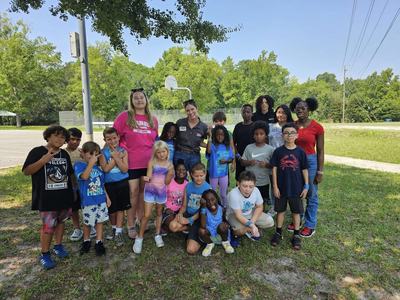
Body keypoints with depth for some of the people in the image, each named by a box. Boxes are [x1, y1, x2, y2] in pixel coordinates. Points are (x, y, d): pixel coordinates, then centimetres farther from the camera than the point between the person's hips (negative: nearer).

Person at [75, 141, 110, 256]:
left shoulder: (98, 167, 3)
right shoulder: (79, 165, -9)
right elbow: (84, 176, -29)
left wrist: (107, 197, 12)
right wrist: (91, 163, -27)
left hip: (101, 200, 4)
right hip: (88, 201, -4)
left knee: (100, 221, 11)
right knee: (87, 222, 12)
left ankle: (99, 242, 24)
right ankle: (86, 241, 34)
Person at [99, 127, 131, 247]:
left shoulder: (123, 151, -5)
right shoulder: (103, 152, -6)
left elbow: (125, 169, -12)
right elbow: (105, 168, -17)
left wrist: (116, 157, -20)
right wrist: (116, 157, -17)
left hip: (122, 183, 0)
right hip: (109, 184, 1)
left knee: (120, 208, 8)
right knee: (111, 209, 13)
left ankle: (118, 232, 20)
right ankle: (113, 228, 38)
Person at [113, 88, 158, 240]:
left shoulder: (153, 119, 7)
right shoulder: (124, 116, -5)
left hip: (148, 162, 4)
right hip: (131, 162, -4)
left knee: (144, 191, 14)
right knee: (133, 193, 2)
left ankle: (141, 220, 32)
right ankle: (131, 225, 17)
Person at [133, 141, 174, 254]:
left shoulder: (169, 164, -3)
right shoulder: (152, 162, -7)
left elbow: (167, 182, -3)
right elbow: (149, 177, -12)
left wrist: (170, 173, -19)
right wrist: (146, 179, -34)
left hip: (161, 191, 2)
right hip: (150, 190, -2)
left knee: (159, 213, 16)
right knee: (147, 215, -4)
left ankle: (158, 235, 31)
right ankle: (139, 238, 10)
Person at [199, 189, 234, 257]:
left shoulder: (221, 209, -12)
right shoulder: (205, 210, -17)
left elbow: (226, 221, 5)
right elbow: (203, 226, -30)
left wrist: (227, 224, -19)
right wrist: (203, 207, -33)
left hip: (220, 234, 0)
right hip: (209, 235, 0)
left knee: (222, 226, -31)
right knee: (201, 231, -31)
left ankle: (225, 242, 2)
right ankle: (210, 244, 3)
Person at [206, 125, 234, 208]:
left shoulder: (227, 147, -3)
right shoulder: (212, 145, -15)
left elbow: (231, 159, 5)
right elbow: (208, 152, -37)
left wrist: (226, 161, -16)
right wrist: (209, 138, -36)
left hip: (224, 173, 3)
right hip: (214, 173, -3)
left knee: (223, 193, 19)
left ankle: (224, 207, 37)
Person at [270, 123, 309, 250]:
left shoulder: (300, 152, -5)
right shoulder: (278, 151, -6)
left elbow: (304, 170, 1)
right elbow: (274, 169, -4)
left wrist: (306, 186, -1)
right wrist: (275, 186, -7)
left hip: (296, 188, 0)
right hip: (281, 187, 0)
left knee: (296, 211, 12)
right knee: (280, 210, 14)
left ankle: (296, 235, 28)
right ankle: (278, 232, 31)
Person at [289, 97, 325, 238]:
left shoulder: (317, 127, -9)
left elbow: (320, 151, -5)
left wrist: (320, 171, -6)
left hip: (310, 161, -3)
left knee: (311, 195, 9)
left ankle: (310, 225, 23)